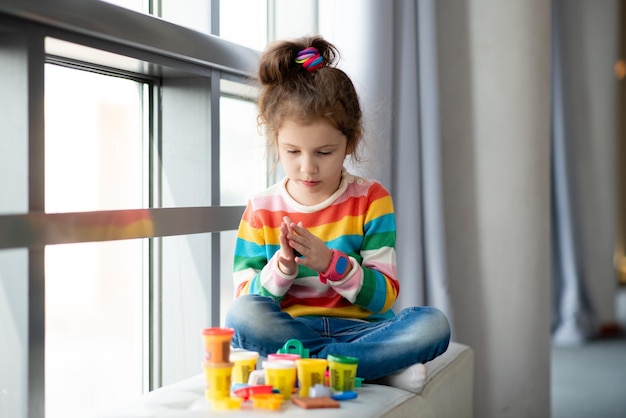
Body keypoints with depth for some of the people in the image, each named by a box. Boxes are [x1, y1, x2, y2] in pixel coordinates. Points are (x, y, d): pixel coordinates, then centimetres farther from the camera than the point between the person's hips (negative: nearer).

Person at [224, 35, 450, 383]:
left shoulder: (371, 199, 3)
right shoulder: (261, 210, 5)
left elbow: (384, 295, -3)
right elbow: (245, 300, 1)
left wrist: (331, 263, -19)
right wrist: (281, 268, -18)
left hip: (357, 328, 0)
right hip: (289, 331, 0)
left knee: (433, 324, -27)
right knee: (241, 315, -32)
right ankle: (383, 364, -26)